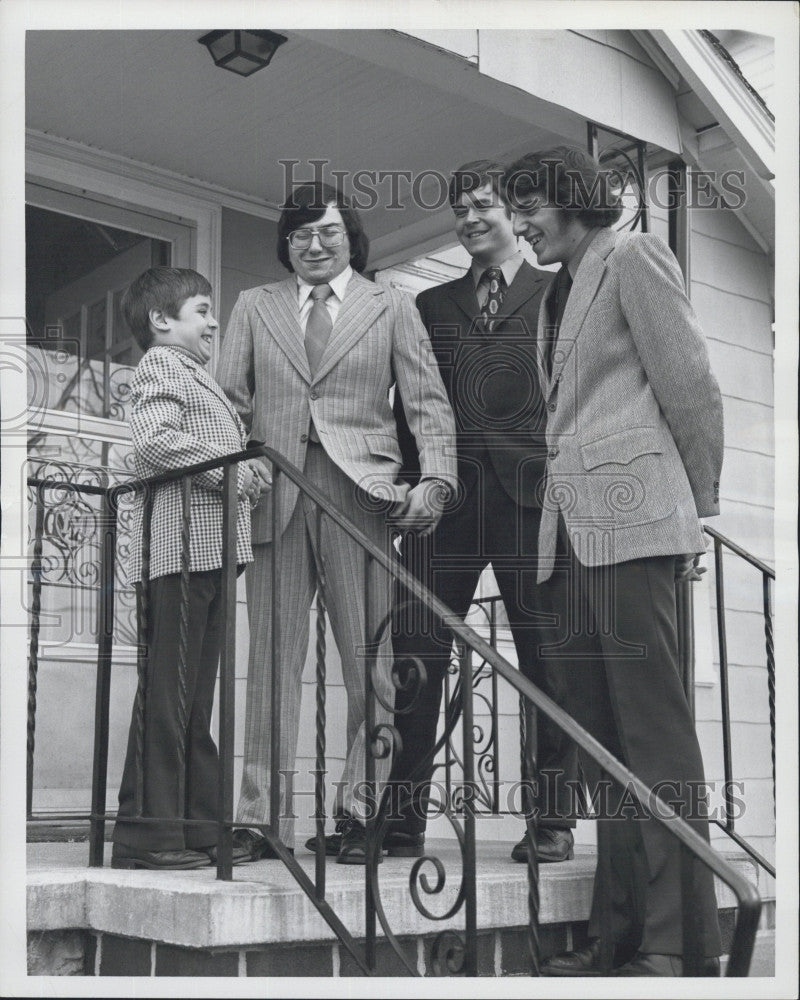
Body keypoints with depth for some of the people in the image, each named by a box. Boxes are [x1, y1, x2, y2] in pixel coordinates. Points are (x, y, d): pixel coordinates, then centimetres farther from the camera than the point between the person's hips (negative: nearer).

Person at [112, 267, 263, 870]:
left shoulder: (196, 376, 28)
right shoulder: (161, 365, -3)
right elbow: (155, 441, -20)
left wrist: (248, 481, 8)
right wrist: (229, 470, -15)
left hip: (210, 549, 10)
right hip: (179, 545, -10)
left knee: (195, 697, 11)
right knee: (168, 691, -9)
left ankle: (198, 827, 18)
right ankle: (147, 834, -5)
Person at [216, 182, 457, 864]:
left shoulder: (391, 308, 14)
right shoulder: (254, 308, 19)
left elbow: (428, 403, 7)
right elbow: (230, 403, 15)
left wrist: (436, 480, -8)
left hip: (359, 488, -1)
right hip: (275, 493, 2)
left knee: (369, 660, -2)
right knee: (272, 659, 0)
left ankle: (361, 813, 6)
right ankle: (263, 818, 4)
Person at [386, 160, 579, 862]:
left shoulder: (557, 293, 12)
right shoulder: (432, 305, 22)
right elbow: (410, 403, 18)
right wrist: (411, 482, 4)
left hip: (531, 491, -2)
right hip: (443, 494, 3)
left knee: (546, 659, 1)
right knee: (414, 657, -4)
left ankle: (554, 821, 9)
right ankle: (402, 818, 2)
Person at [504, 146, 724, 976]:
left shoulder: (632, 257, 2)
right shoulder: (556, 293, 24)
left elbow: (690, 387, -3)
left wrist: (699, 503, 2)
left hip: (631, 520, -8)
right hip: (570, 531, 8)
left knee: (654, 733, -9)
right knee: (603, 742, 6)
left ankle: (681, 943, -4)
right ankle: (622, 934, 11)